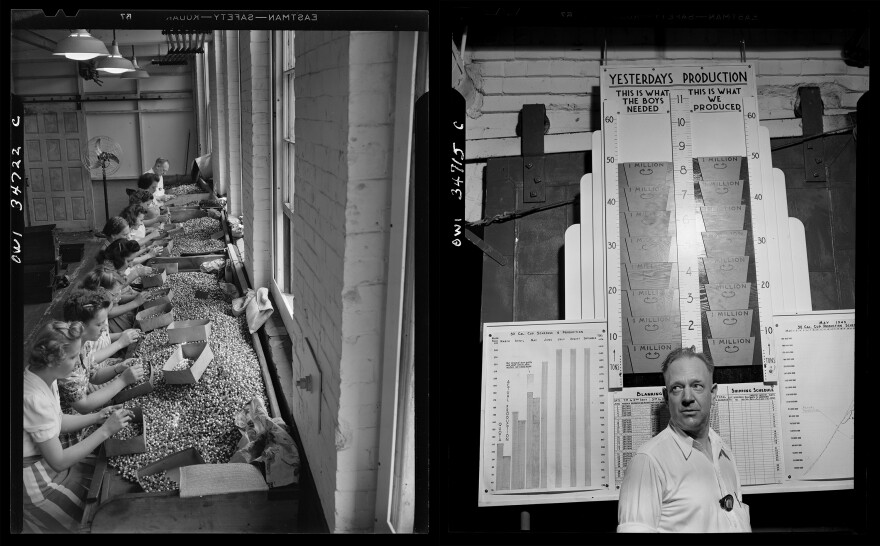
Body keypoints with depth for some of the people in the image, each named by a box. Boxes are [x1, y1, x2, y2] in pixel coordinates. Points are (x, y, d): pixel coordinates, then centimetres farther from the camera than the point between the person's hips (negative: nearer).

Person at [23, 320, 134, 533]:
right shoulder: (35, 398, -31)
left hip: (47, 461, 8)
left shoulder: (46, 378, -4)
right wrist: (105, 431, -20)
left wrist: (97, 417, -3)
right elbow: (59, 461, -23)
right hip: (36, 487, -8)